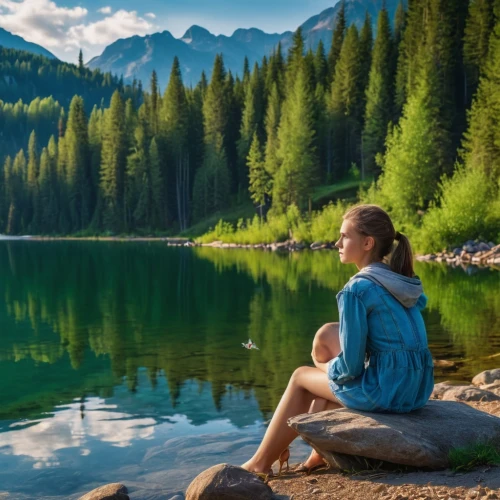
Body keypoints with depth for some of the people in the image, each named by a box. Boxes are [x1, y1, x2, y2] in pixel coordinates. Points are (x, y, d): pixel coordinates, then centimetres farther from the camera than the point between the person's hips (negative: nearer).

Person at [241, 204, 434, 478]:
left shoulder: (357, 289, -15)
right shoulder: (402, 282, 9)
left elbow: (350, 367, -15)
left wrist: (325, 367, 7)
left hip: (385, 389, -8)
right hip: (417, 387, 8)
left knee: (301, 377, 13)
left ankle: (261, 462, 26)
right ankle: (316, 458, 30)